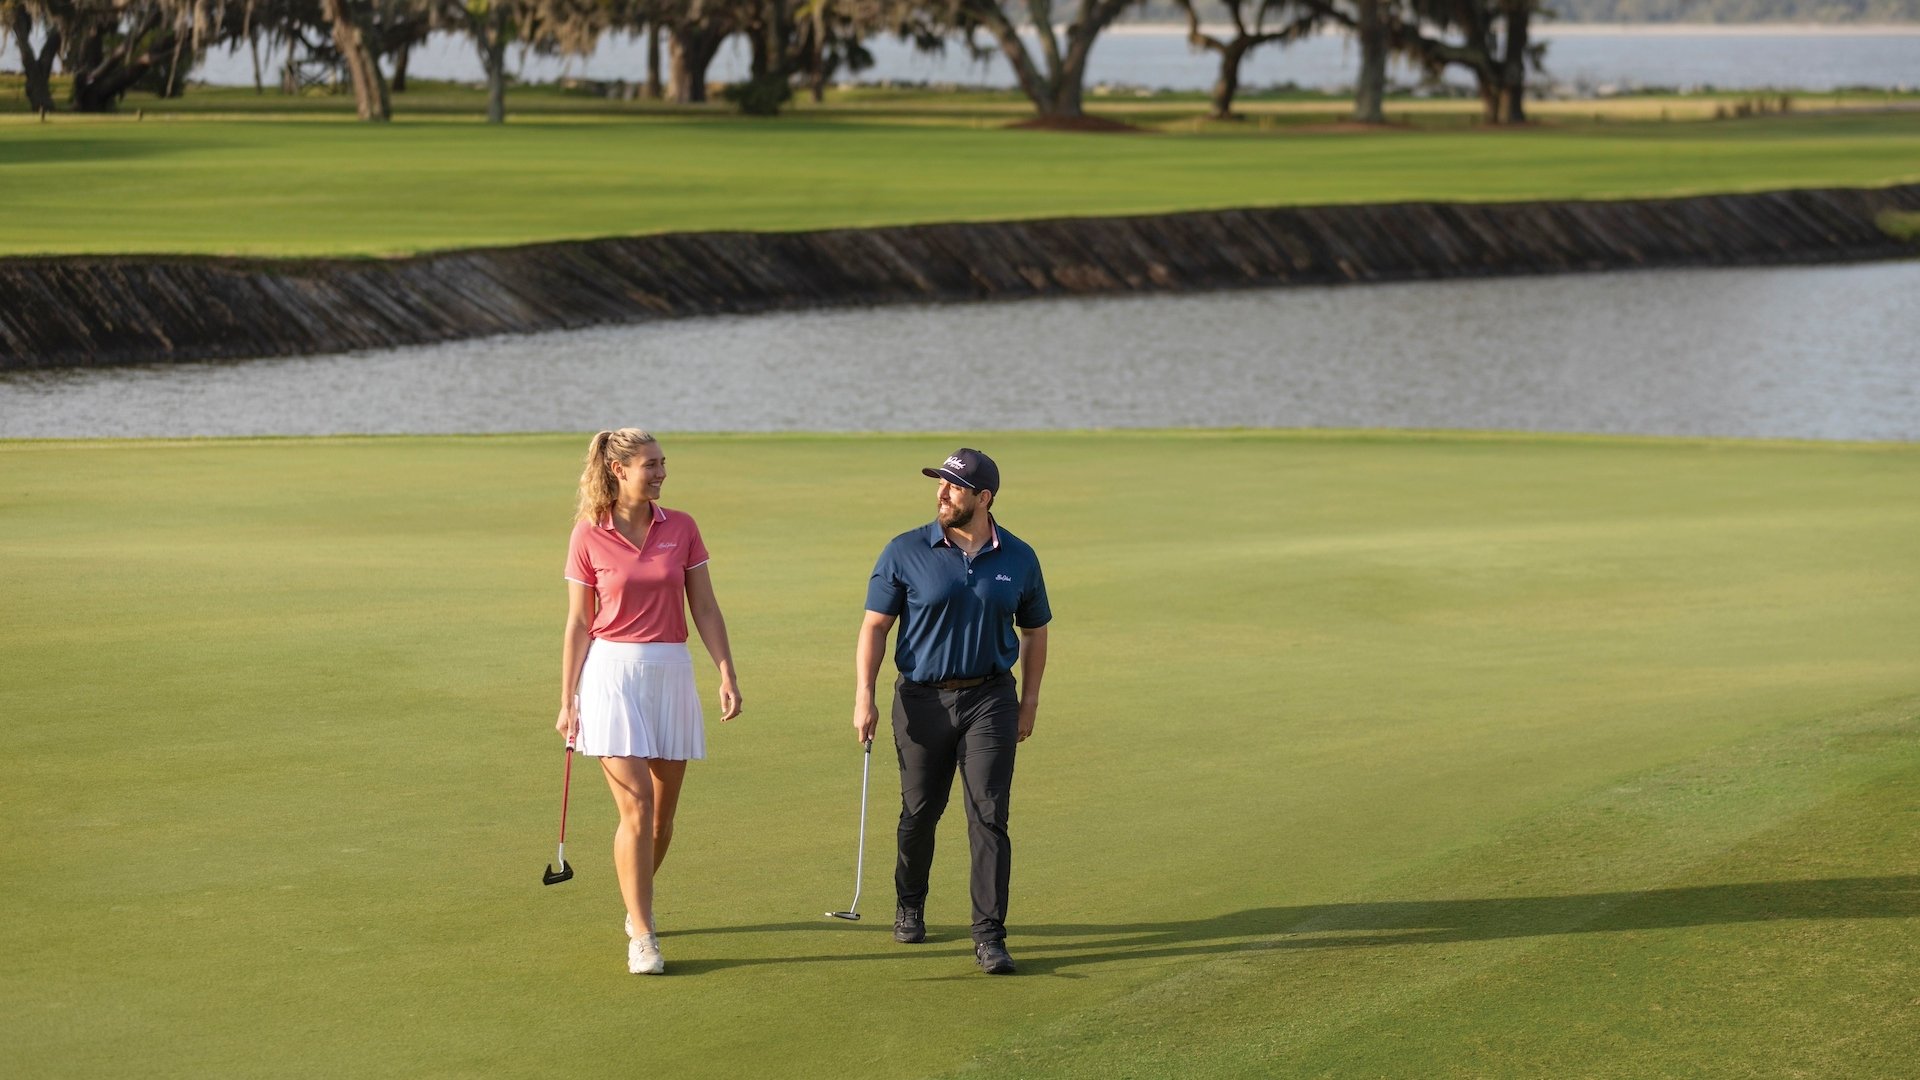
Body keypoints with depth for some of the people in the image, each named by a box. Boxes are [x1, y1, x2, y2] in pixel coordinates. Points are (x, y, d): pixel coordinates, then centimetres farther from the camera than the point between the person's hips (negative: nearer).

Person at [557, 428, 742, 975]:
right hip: (612, 672, -3)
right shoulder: (588, 536, -3)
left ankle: (638, 902, 33)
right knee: (636, 810, -11)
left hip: (672, 673, 3)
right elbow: (578, 623, 2)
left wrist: (727, 673, -3)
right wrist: (568, 699, 1)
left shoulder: (681, 528, 4)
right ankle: (641, 936, -6)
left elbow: (704, 608, 6)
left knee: (663, 813, 9)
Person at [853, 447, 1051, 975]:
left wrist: (1030, 700, 10)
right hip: (923, 699, 0)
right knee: (919, 811, 11)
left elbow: (1034, 629, 14)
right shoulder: (906, 552, -4)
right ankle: (909, 905, 35)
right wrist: (864, 695, -11)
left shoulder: (1018, 559, 1)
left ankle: (989, 936, -8)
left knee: (989, 815, -9)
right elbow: (875, 625, -2)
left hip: (990, 699, 0)